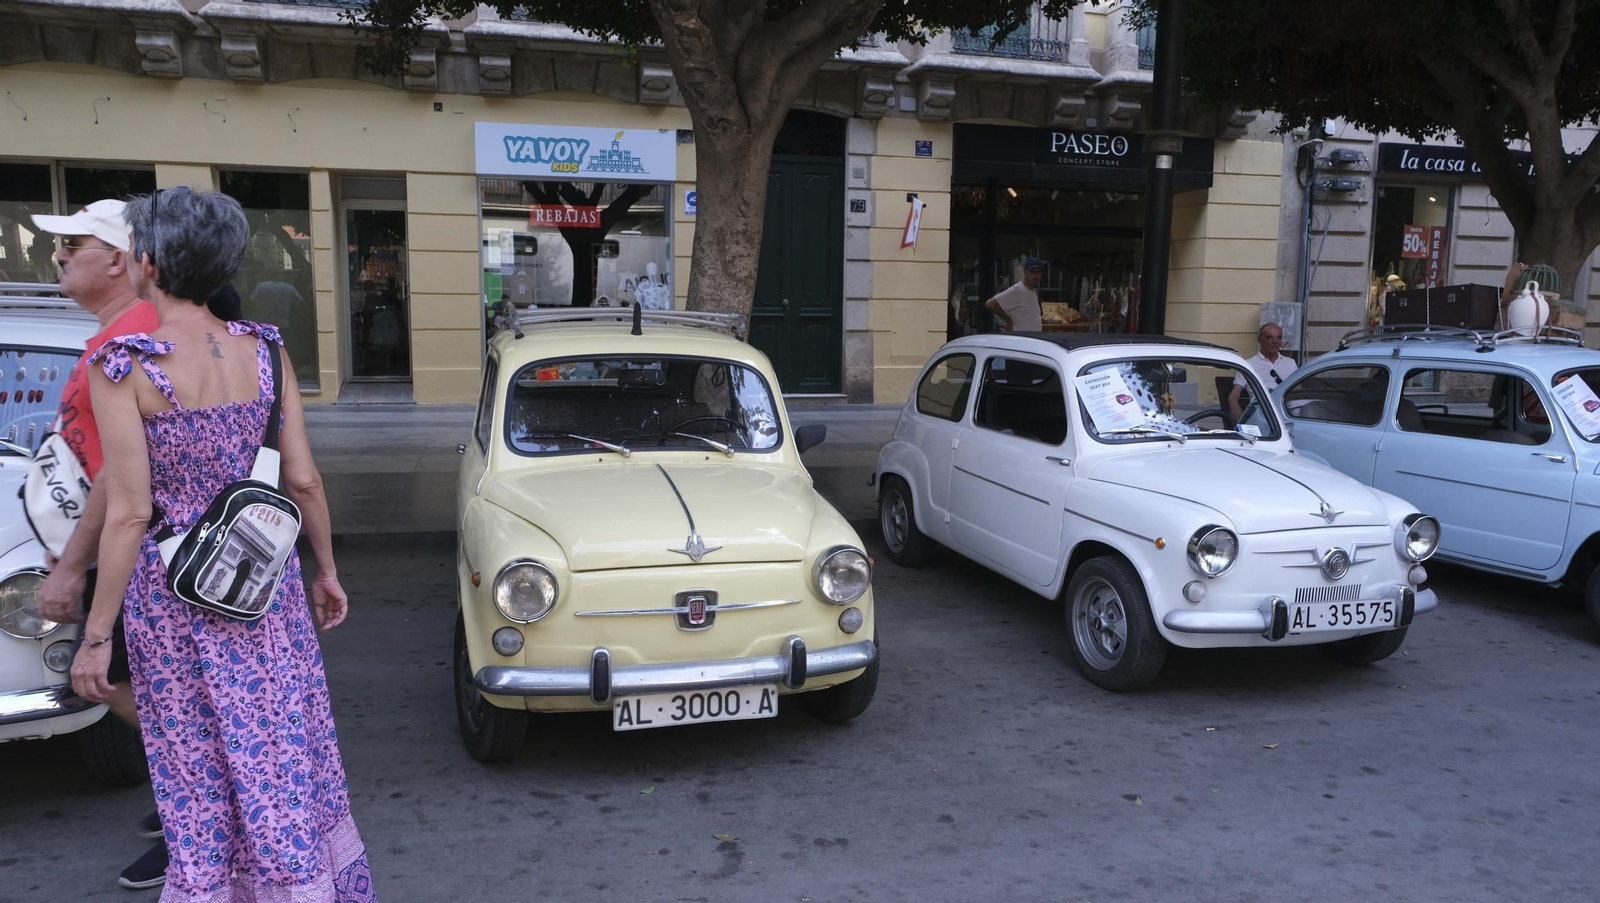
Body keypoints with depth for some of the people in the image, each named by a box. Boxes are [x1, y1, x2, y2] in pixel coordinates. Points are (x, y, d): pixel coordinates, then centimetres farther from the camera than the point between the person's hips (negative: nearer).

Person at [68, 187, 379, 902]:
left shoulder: (122, 365, -15)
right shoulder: (263, 349, -4)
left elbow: (129, 514, -16)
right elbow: (304, 480, -2)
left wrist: (95, 638, -8)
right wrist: (326, 571, 12)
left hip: (174, 588, -4)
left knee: (201, 767, 15)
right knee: (285, 748, 19)